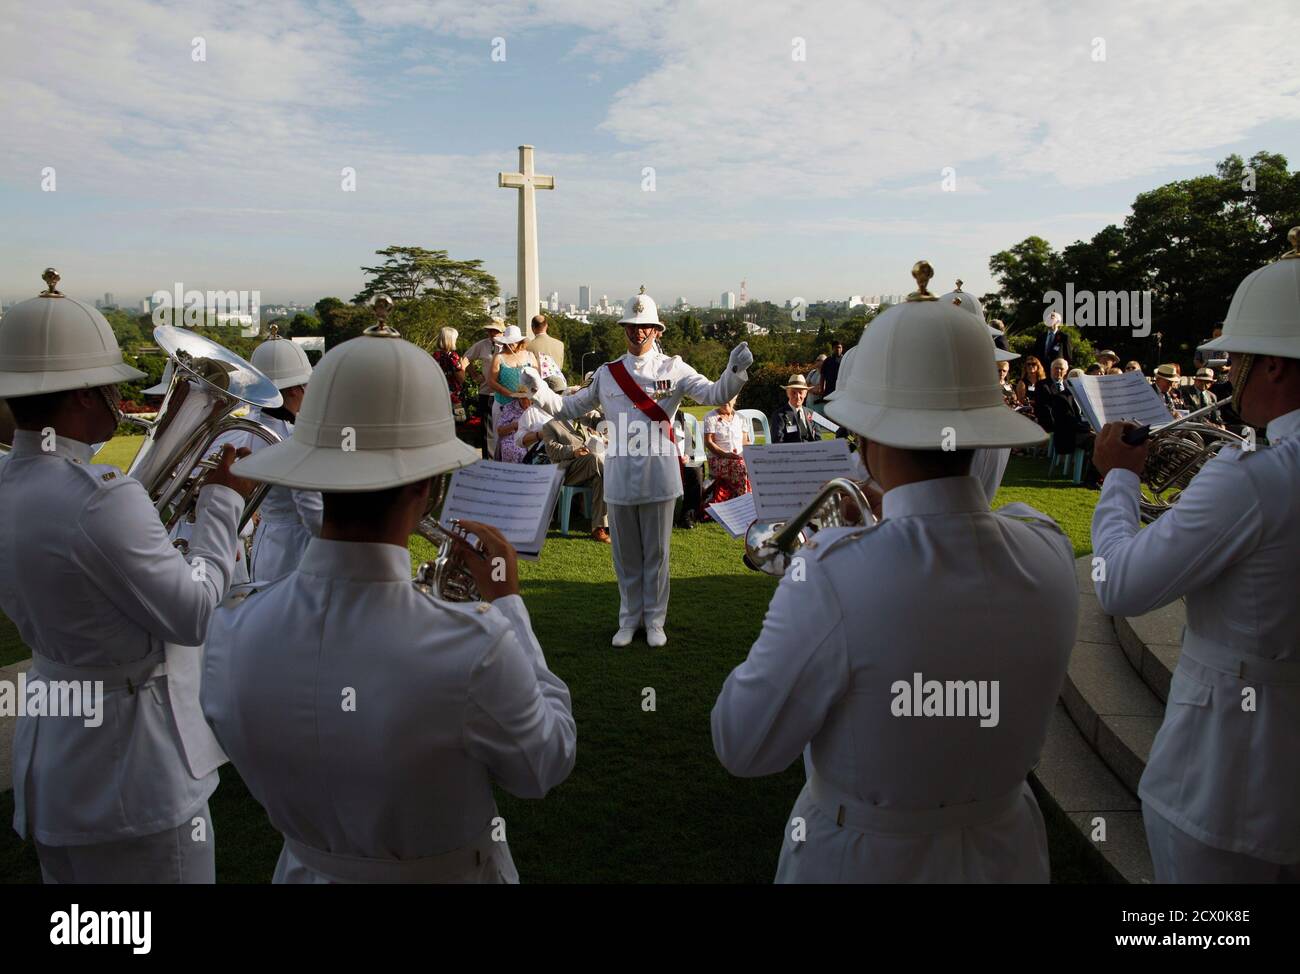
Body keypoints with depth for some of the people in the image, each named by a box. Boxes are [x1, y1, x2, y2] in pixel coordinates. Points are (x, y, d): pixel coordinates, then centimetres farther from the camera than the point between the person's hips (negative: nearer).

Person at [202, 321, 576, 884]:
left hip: (307, 869, 3)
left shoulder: (232, 631, -24)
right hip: (450, 874, -3)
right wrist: (506, 601, -12)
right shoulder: (476, 648, -37)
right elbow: (546, 765, -17)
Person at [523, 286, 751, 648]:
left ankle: (655, 621, 20)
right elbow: (569, 408, 13)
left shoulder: (673, 368, 1)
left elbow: (715, 394, -9)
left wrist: (735, 372, -28)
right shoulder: (606, 373, 8)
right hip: (619, 477, 2)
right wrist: (539, 391, -2)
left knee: (656, 553, 8)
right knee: (625, 555, 12)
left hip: (659, 477, -2)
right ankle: (629, 621, 25)